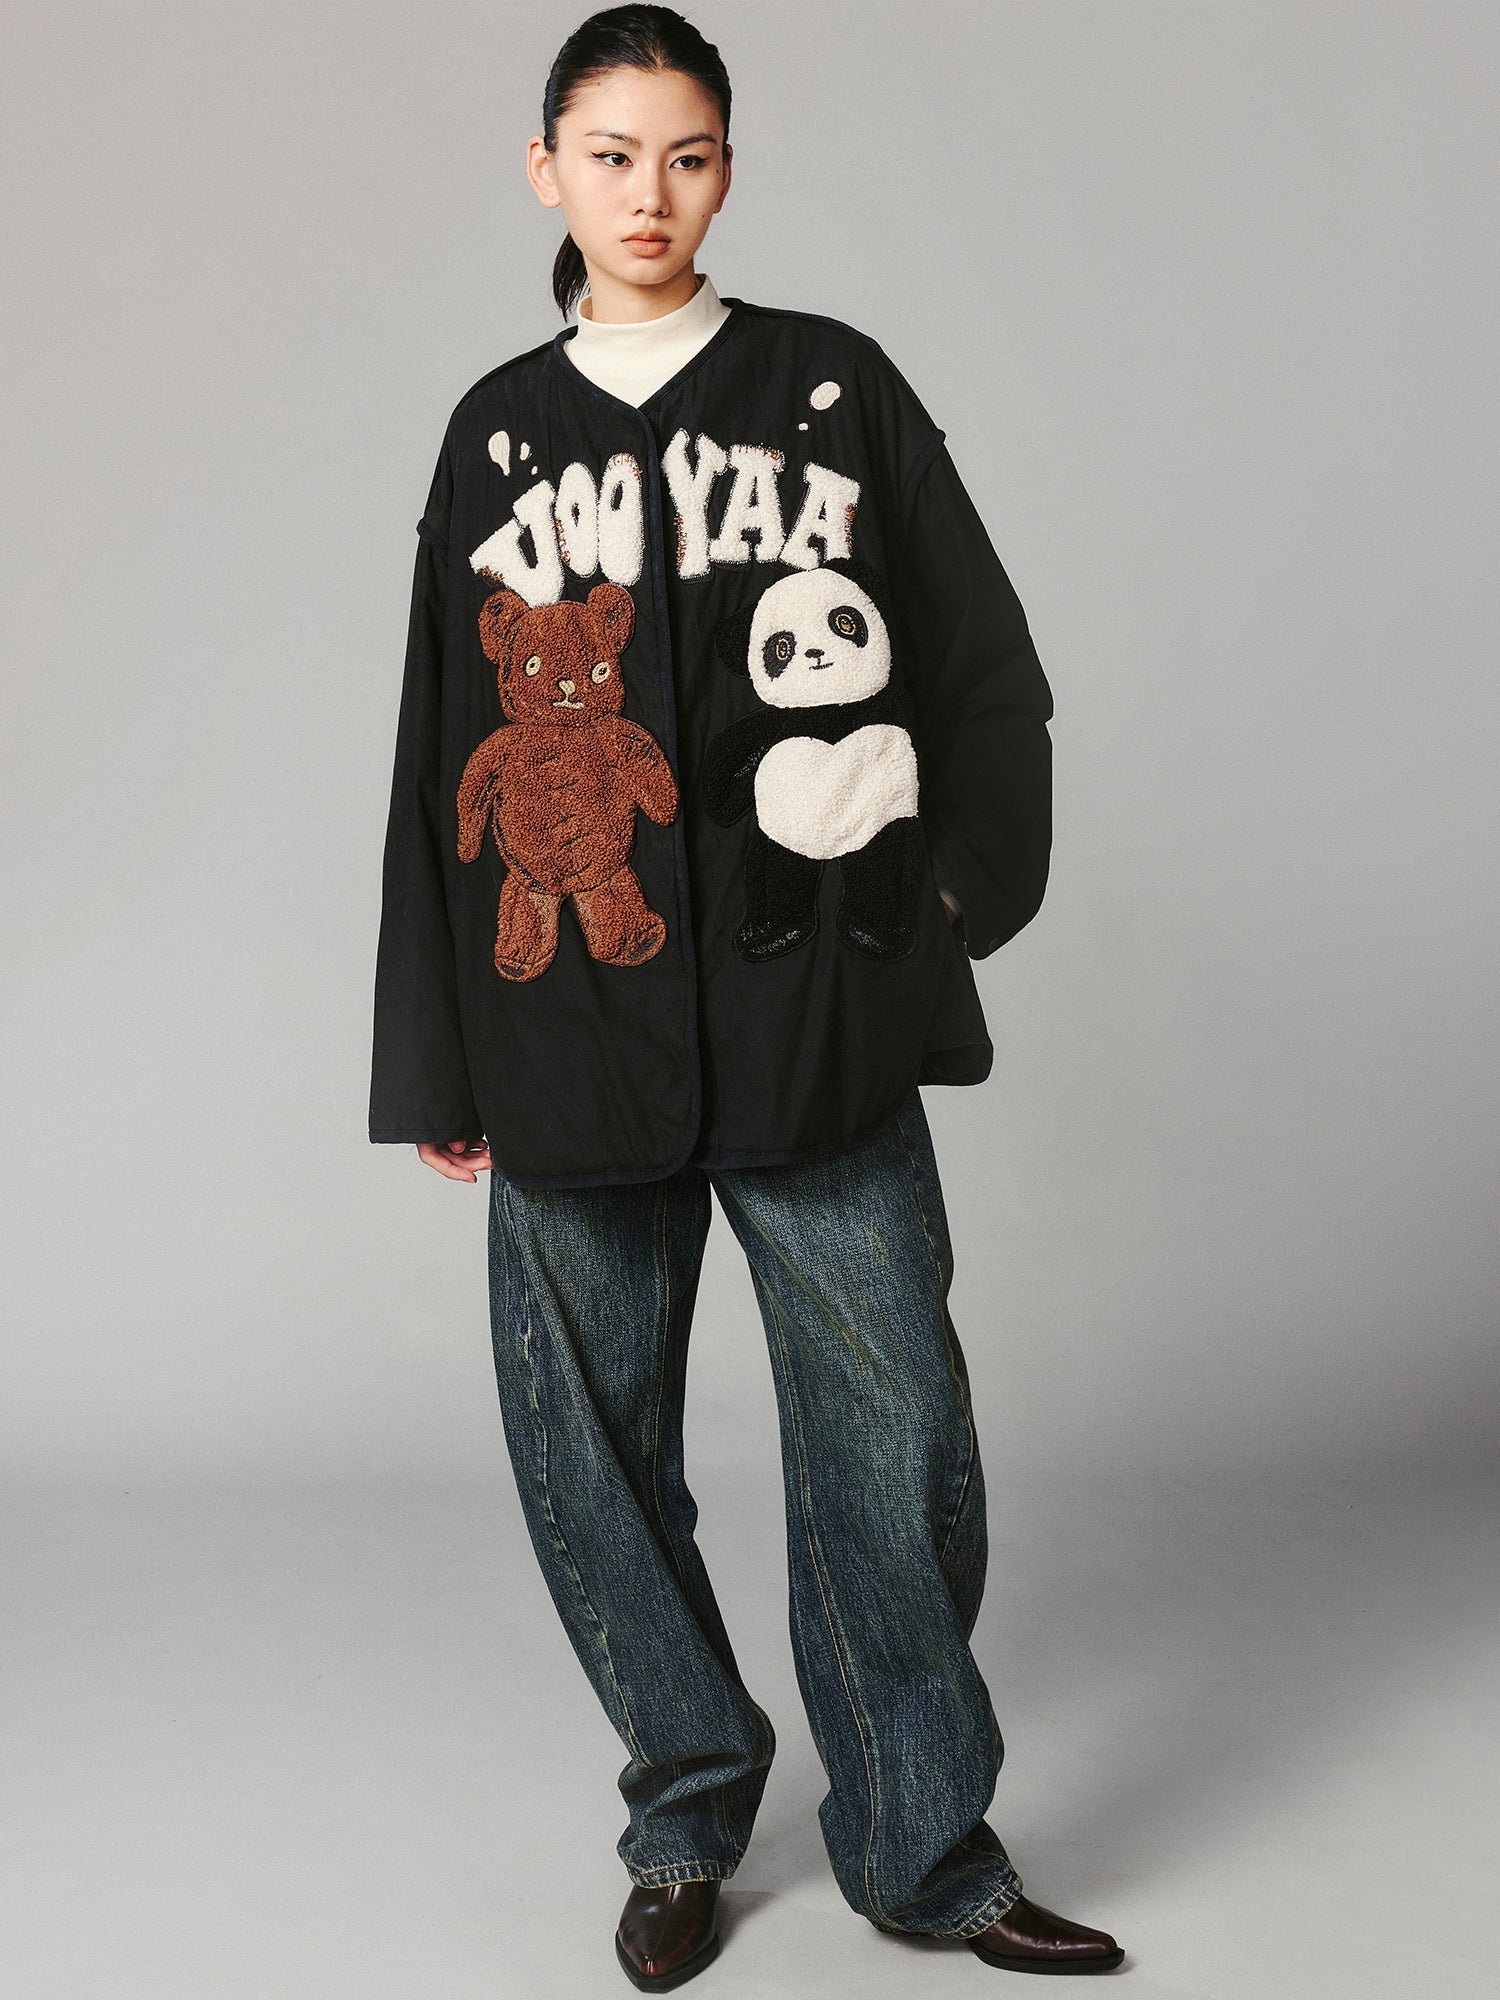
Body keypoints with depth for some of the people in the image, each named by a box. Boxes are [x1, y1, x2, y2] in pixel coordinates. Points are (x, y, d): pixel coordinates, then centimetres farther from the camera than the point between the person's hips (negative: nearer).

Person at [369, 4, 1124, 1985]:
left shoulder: (833, 387, 7)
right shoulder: (499, 433, 11)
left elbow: (989, 672, 10)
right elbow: (444, 756, 11)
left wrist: (935, 909, 4)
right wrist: (439, 1064, 9)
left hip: (814, 1016, -1)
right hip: (571, 1030, 2)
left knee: (892, 1433, 2)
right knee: (591, 1444, 7)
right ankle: (689, 1817, 28)